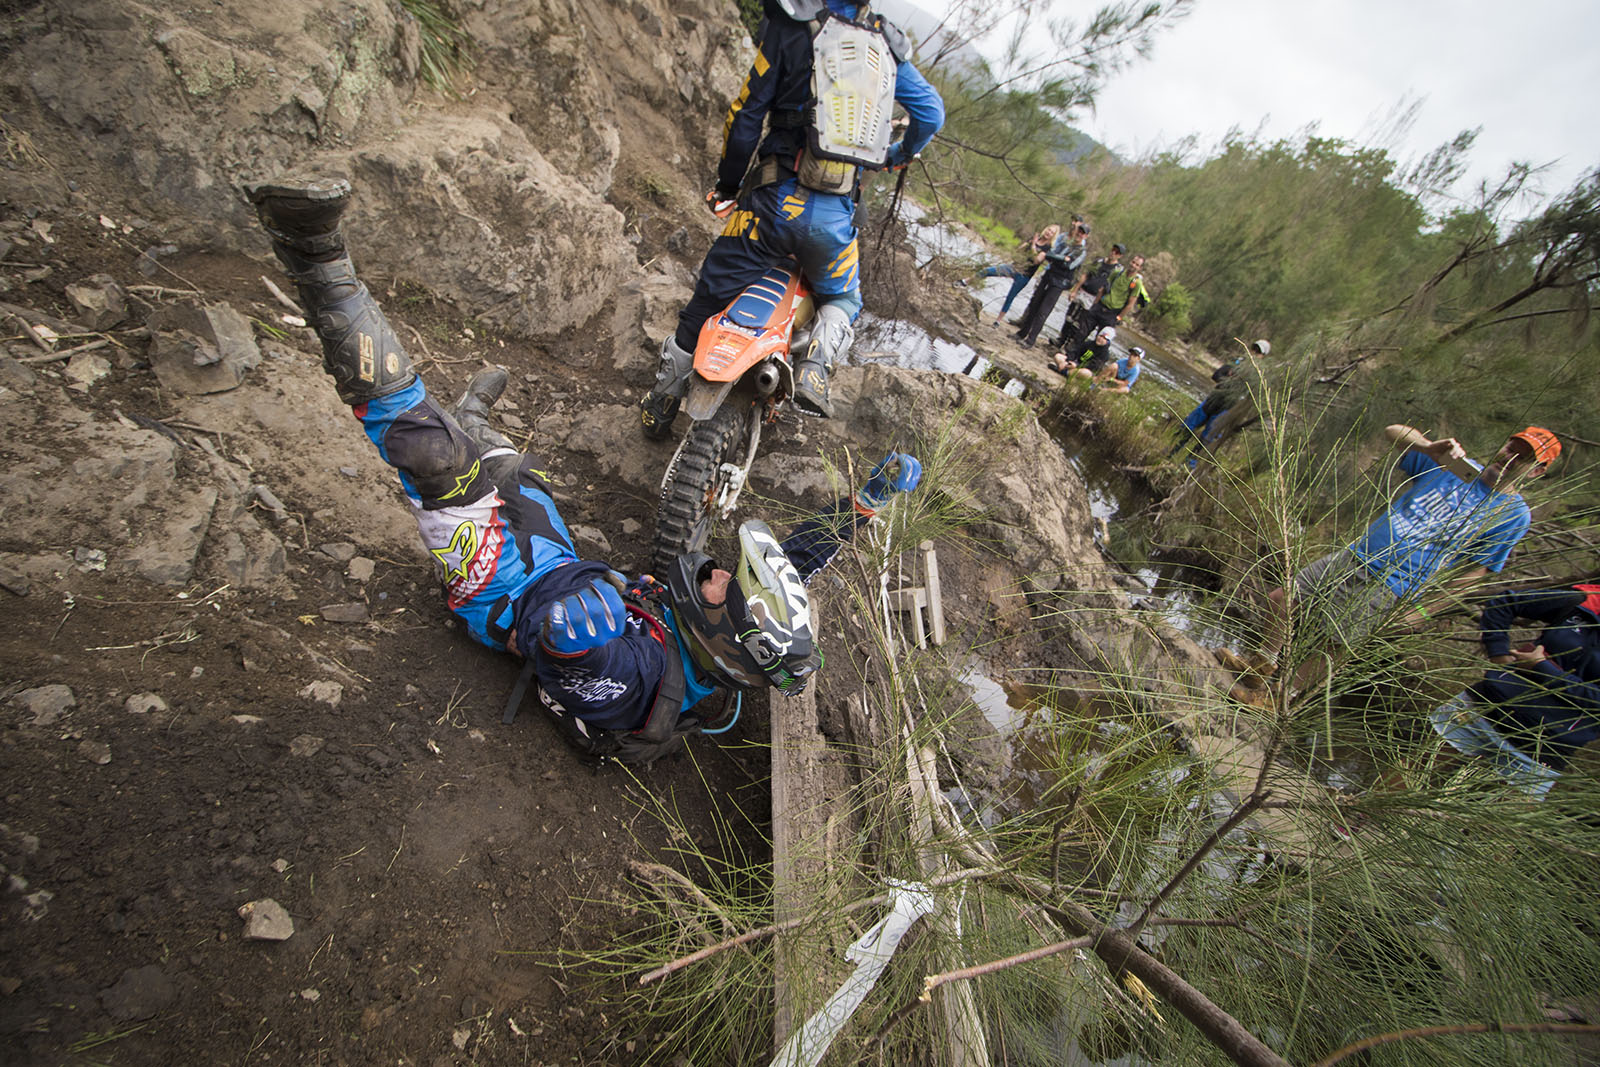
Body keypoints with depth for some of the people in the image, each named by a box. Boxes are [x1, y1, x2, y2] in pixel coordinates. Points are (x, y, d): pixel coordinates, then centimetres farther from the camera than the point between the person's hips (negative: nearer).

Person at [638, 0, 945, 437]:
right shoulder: (886, 44, 13)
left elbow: (746, 112, 1)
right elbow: (932, 111, 18)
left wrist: (727, 183, 13)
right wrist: (899, 155, 37)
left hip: (778, 199, -2)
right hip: (837, 215, 3)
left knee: (708, 297, 12)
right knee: (842, 300, 29)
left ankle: (662, 403, 22)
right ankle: (815, 365, -3)